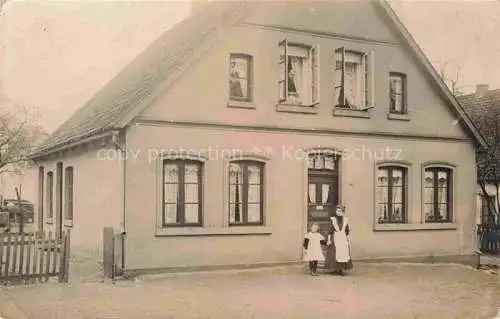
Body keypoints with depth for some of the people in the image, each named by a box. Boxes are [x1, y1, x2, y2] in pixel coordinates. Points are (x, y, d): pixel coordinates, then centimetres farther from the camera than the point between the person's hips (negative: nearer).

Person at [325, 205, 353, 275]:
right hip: (335, 238, -3)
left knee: (343, 253, -1)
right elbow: (330, 230, -2)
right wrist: (329, 240, -8)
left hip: (343, 238, 3)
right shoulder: (333, 219, -1)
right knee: (334, 253, -6)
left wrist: (348, 240, 12)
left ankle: (341, 269, 7)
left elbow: (347, 231, 14)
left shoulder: (345, 219, 8)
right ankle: (334, 269, 3)